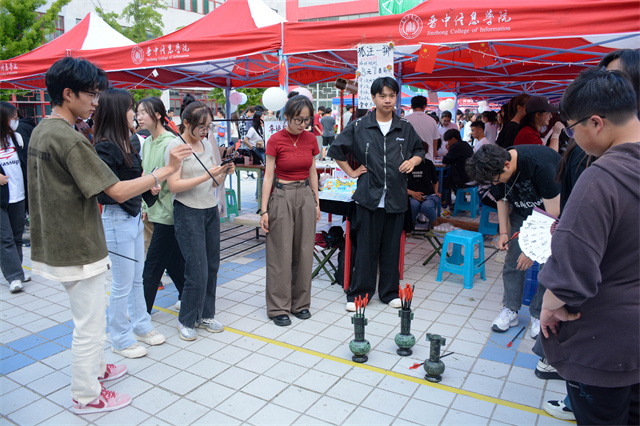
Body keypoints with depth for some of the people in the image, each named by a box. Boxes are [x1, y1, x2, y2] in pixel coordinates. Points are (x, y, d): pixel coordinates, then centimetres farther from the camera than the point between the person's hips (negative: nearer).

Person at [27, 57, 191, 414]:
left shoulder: (41, 131, 8)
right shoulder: (70, 139, -23)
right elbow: (118, 191, -25)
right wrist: (166, 170, -21)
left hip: (57, 244, 10)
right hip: (80, 249, -10)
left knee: (92, 315, 25)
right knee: (89, 324, 5)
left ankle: (94, 368, 42)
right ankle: (87, 396, 22)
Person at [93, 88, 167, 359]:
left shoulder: (125, 143, 10)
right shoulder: (105, 148, -18)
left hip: (134, 217, 9)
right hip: (117, 220, -9)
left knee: (137, 278, 20)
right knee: (122, 284, 5)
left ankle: (141, 326, 36)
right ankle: (120, 340, 22)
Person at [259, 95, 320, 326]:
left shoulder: (311, 139, 4)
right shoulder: (276, 140, -9)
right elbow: (268, 175, -8)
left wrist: (317, 202, 11)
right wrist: (264, 210, -11)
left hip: (306, 195, 5)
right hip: (282, 196, -4)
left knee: (304, 251, 8)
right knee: (281, 253, 0)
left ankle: (300, 303, 22)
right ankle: (278, 307, 11)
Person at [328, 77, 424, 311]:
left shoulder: (405, 129, 9)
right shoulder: (359, 127, 1)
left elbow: (419, 150, 22)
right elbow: (336, 149, 9)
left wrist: (413, 160, 0)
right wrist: (351, 172, 4)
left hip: (396, 197, 3)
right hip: (369, 195, -2)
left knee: (391, 247, 9)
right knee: (365, 247, 2)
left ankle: (390, 292, 24)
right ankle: (358, 294, 15)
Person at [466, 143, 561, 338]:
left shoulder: (541, 165, -36)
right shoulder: (497, 168, -18)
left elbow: (553, 215, -30)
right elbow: (502, 199, 2)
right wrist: (504, 232, -8)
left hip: (555, 207, -5)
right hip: (522, 209, 5)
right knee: (513, 258, -2)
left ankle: (539, 315, 5)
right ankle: (510, 310, 8)